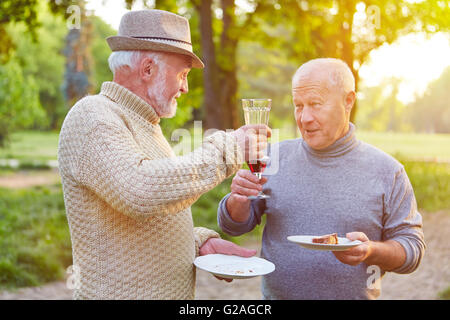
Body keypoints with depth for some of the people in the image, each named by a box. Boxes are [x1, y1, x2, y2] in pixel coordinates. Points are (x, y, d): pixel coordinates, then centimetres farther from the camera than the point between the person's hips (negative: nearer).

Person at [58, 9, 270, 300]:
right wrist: (225, 151, -26)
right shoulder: (92, 118, -16)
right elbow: (139, 191, -34)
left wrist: (202, 243, 3)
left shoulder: (142, 123, 14)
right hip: (120, 292, -9)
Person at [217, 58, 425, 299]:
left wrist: (371, 251, -23)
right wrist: (238, 200, -21)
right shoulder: (275, 157, -4)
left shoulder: (386, 171, -8)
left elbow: (412, 246, -4)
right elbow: (234, 225, 0)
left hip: (354, 294, -1)